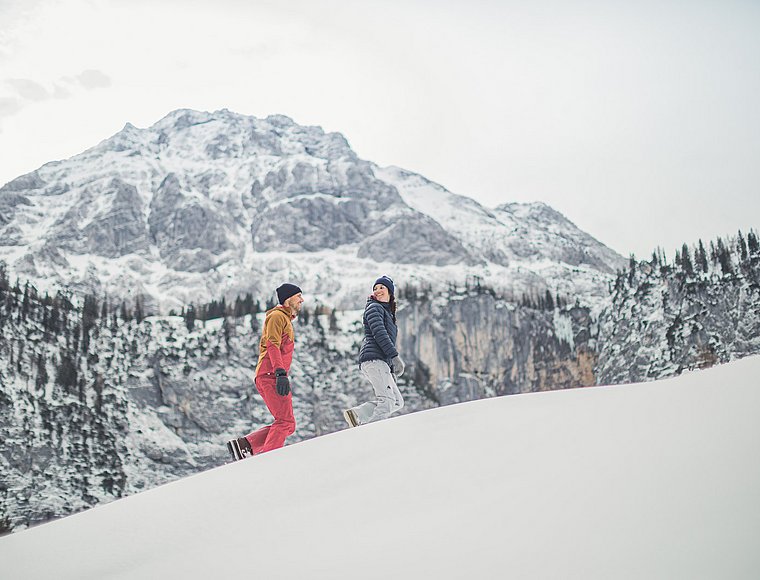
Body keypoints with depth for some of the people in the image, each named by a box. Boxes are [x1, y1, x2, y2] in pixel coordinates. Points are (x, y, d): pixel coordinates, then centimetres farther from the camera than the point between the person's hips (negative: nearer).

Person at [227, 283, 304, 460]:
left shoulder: (286, 320, 29)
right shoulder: (277, 316, -2)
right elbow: (272, 345, -16)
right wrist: (281, 373, -27)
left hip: (273, 377, 10)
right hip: (270, 376, -10)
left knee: (288, 425, 3)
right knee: (285, 422, -17)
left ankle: (244, 445, 0)